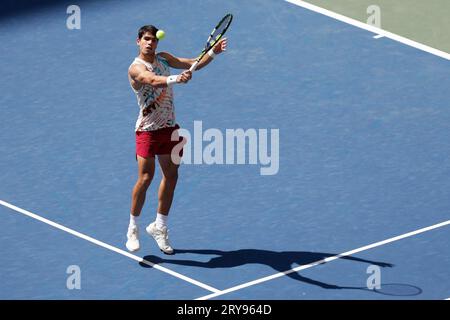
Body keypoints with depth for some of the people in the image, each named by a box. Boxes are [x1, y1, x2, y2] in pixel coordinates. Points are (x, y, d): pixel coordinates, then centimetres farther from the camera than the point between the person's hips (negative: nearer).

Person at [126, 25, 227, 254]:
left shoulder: (163, 58, 7)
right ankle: (133, 229, 4)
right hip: (148, 130, -7)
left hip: (169, 127, 7)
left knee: (171, 176, 9)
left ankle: (159, 226, 23)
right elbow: (154, 80, -36)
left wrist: (213, 52, -12)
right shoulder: (136, 68, -15)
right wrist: (176, 79, -54)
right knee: (145, 178, -13)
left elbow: (193, 64, 5)